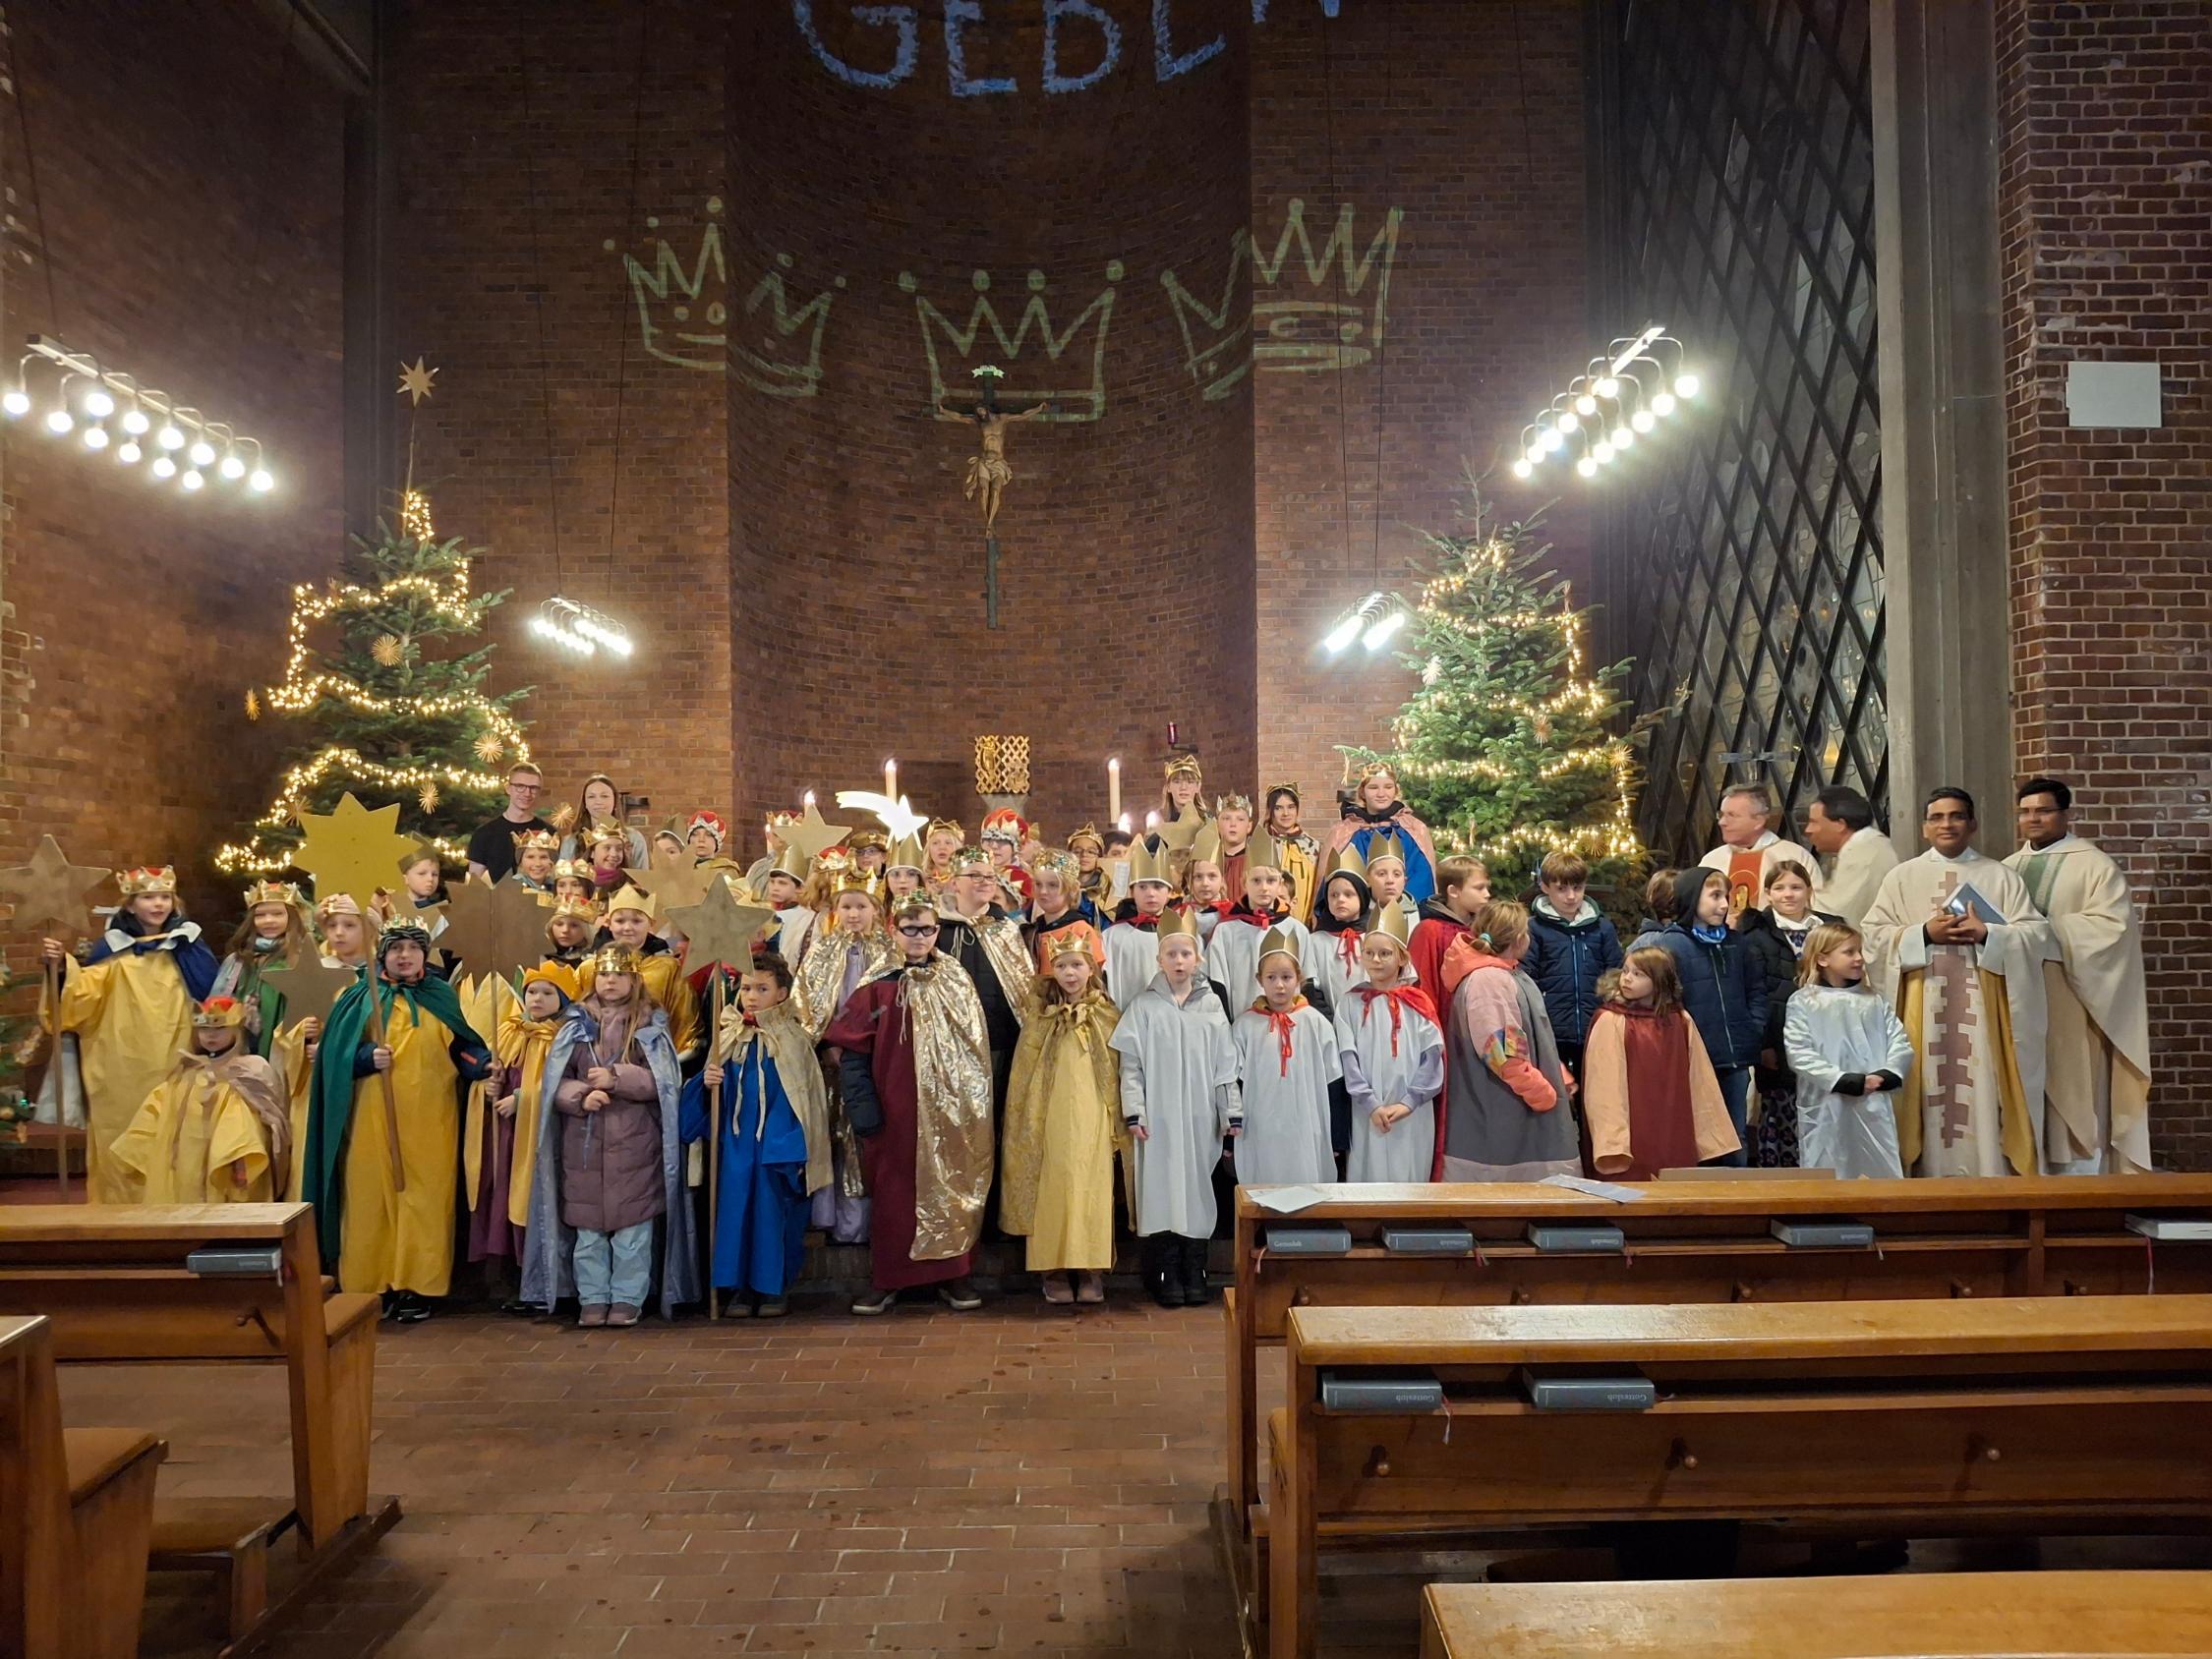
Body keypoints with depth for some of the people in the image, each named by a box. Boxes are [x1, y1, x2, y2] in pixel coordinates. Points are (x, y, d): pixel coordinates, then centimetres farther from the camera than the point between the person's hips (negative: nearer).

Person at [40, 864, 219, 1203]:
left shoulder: (188, 948, 6)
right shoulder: (113, 950, 1)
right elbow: (83, 993, -11)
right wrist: (61, 968, -27)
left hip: (176, 1069, 2)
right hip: (124, 1073, -2)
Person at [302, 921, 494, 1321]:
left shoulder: (442, 997, 12)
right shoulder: (362, 998, 7)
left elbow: (462, 1046, 10)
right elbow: (338, 1052, 0)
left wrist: (483, 1065, -8)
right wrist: (368, 1057, -18)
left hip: (429, 1119, 1)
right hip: (374, 1118, 0)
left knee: (424, 1200, 0)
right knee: (372, 1198, 1)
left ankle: (417, 1286, 5)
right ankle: (375, 1284, 8)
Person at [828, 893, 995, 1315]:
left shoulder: (958, 983, 6)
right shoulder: (878, 986, -2)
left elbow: (978, 1046, 9)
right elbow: (852, 1050, -4)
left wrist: (983, 1102, 5)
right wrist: (862, 1106, -12)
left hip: (950, 1108, 2)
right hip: (896, 1109, -2)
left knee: (953, 1188, 5)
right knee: (893, 1190, 4)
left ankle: (952, 1275, 16)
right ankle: (885, 1279, 15)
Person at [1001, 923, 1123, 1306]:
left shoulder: (1108, 1016, 4)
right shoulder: (1040, 1019, 4)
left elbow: (1118, 1073, 5)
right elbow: (1024, 1074, 6)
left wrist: (1118, 1122, 1)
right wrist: (1026, 1124, 2)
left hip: (1093, 1119, 0)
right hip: (1052, 1120, 0)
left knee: (1092, 1189, -1)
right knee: (1054, 1190, -1)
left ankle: (1091, 1271, 8)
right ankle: (1055, 1270, 8)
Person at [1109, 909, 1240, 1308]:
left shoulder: (1211, 1005, 7)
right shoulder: (1143, 1006, 1)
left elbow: (1224, 1064, 7)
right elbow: (1131, 1064, -1)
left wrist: (1232, 1112, 3)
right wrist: (1134, 1113, -9)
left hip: (1199, 1117, 2)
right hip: (1159, 1116, -2)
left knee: (1197, 1189, 5)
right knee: (1162, 1189, -2)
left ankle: (1194, 1273, 14)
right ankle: (1166, 1276, 5)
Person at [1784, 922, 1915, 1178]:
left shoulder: (1874, 1001, 12)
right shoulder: (1802, 1002, 0)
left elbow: (1901, 1044, 5)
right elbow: (1800, 1055, -9)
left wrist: (1884, 1076, -12)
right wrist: (1845, 1081, -16)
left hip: (1874, 1107, 4)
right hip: (1826, 1110, -3)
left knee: (1883, 1177, 7)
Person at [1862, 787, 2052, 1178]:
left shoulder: (2001, 877, 11)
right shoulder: (1901, 877, 10)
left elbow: (2036, 934, 2)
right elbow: (1874, 937, 1)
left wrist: (1986, 934, -13)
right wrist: (1924, 933, -12)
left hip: (1981, 1009, 0)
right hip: (1923, 1010, 0)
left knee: (1982, 1093, -3)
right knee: (1930, 1092, -2)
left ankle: (1990, 1177, 2)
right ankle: (1929, 1172, 1)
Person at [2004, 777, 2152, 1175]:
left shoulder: (2094, 865, -1)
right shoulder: (2008, 868, 16)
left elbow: (2113, 924, -14)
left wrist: (2045, 929, -20)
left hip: (2068, 1004, -5)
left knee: (2072, 1100, -2)